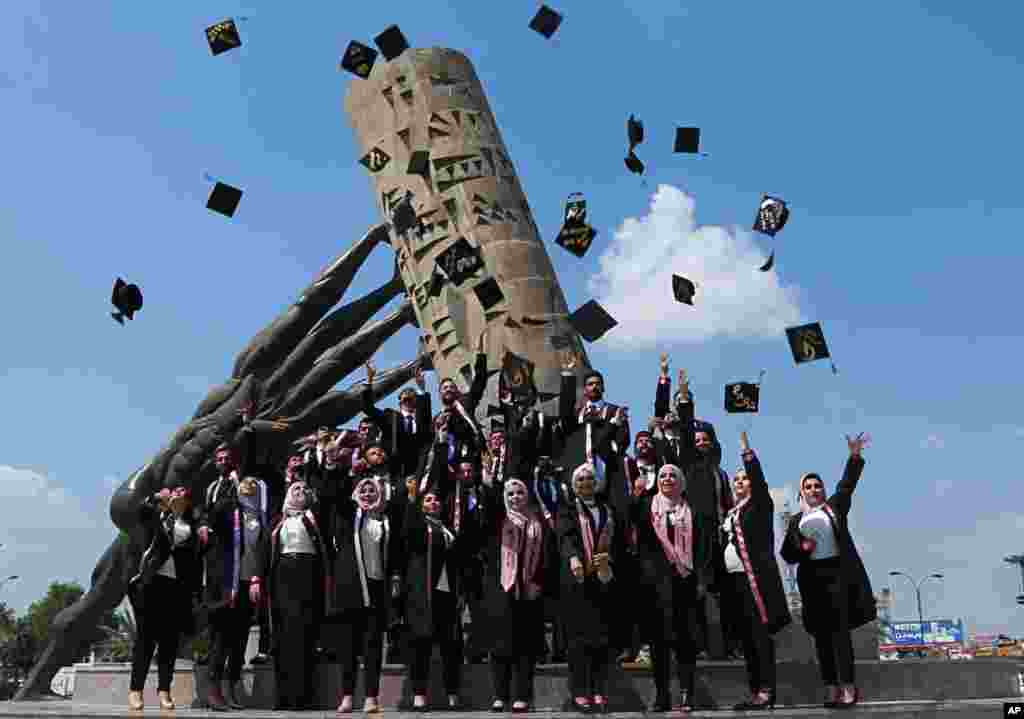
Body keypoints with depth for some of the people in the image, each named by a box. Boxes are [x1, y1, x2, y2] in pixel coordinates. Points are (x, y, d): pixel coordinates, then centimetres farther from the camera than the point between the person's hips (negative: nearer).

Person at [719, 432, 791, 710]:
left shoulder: (760, 504, 1)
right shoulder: (732, 511, 20)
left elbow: (759, 479, -16)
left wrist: (747, 452, -21)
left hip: (756, 576, -7)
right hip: (733, 578, 7)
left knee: (761, 633, -8)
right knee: (745, 636, 8)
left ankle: (766, 691, -6)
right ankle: (755, 692, 13)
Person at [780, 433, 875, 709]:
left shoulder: (834, 506, 13)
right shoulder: (796, 520, 15)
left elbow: (848, 482, 2)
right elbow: (787, 554, 13)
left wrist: (855, 455, -8)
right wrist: (803, 548, -7)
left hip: (839, 571, -2)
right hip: (812, 577, 2)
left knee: (840, 629, -10)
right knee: (821, 633, 1)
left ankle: (848, 687, -10)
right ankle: (832, 689, 4)